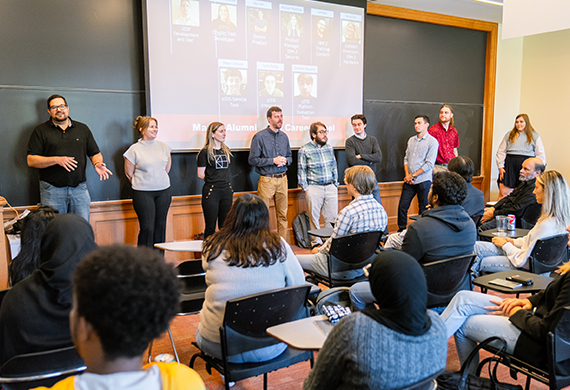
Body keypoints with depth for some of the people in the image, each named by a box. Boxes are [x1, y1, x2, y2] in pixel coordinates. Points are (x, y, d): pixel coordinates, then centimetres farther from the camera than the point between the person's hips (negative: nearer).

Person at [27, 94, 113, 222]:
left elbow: (95, 153, 14)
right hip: (52, 191, -2)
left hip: (79, 189, 2)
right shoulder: (40, 130, 6)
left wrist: (97, 164, -9)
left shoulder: (83, 129, 14)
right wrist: (57, 160, -14)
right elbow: (31, 160, -1)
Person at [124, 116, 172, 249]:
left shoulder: (164, 147, 7)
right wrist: (140, 184, 8)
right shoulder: (134, 149, -5)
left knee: (160, 226, 7)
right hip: (143, 193, -4)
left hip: (163, 191, 4)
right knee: (147, 227, -7)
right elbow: (129, 173, 3)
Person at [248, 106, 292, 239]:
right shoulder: (260, 136, -5)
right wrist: (272, 161, -15)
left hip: (282, 179, 5)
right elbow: (252, 160, -9)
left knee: (283, 214, 9)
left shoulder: (284, 136, 11)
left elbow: (290, 157, 20)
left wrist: (285, 161, -4)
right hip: (266, 180, -5)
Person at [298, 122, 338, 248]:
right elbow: (301, 171, -2)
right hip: (314, 188, -4)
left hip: (331, 187, 4)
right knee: (314, 217, 3)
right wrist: (306, 188, -6)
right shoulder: (305, 150, -3)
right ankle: (316, 242, 15)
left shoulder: (329, 148, 11)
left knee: (332, 216, 6)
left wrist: (335, 184, 11)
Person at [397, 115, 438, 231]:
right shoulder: (411, 140, 12)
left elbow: (429, 164, -12)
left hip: (423, 181, -5)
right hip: (409, 181, 5)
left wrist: (413, 175, -12)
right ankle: (401, 230, 15)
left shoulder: (432, 142, -6)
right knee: (402, 206, 3)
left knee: (423, 208, 5)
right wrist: (407, 175, -2)